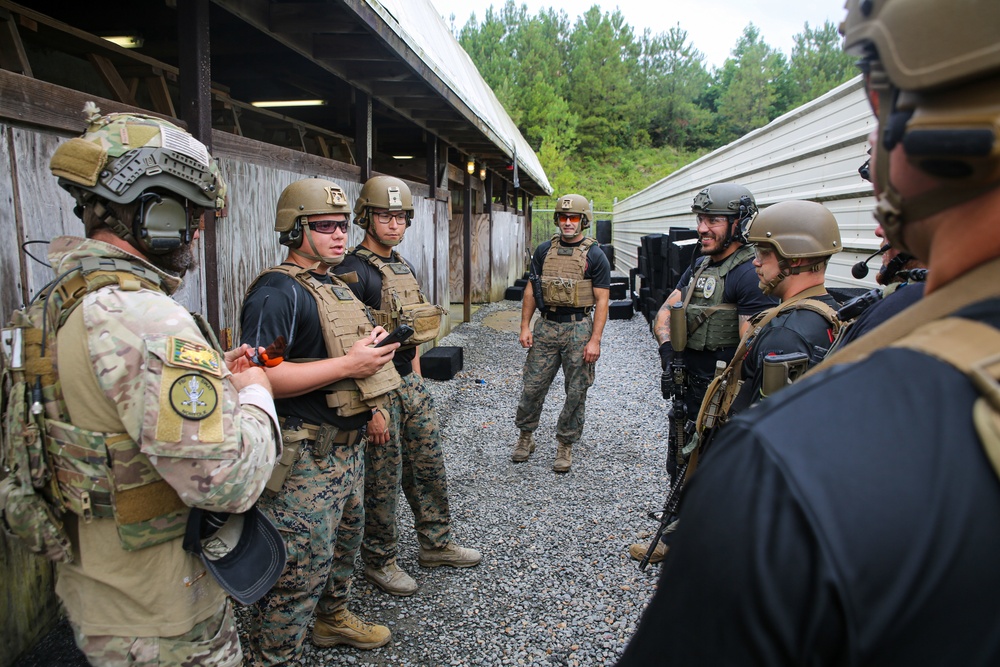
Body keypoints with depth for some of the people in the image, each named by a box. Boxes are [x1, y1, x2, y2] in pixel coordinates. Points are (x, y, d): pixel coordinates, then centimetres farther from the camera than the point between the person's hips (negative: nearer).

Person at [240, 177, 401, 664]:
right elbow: (259, 377, -29)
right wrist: (349, 365, -28)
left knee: (344, 541, 25)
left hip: (348, 446, 10)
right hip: (305, 457, -10)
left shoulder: (336, 288, 13)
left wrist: (372, 405, 18)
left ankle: (334, 619, 46)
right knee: (301, 568, -3)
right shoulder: (278, 292, -19)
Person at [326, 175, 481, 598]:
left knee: (429, 466, 16)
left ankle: (436, 544, 33)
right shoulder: (354, 271, -16)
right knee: (383, 479, 5)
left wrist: (416, 377, 18)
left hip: (409, 383, 8)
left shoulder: (403, 267, 12)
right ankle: (379, 561, 23)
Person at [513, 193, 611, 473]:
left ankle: (565, 445, 20)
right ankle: (525, 437, 24)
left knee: (576, 391, 5)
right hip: (546, 326, 3)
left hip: (578, 328, -2)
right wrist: (525, 327, 3)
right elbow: (531, 290, 10)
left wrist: (595, 340, -13)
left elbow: (601, 300, -6)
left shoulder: (595, 255, -4)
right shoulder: (544, 250, 7)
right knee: (532, 385, 6)